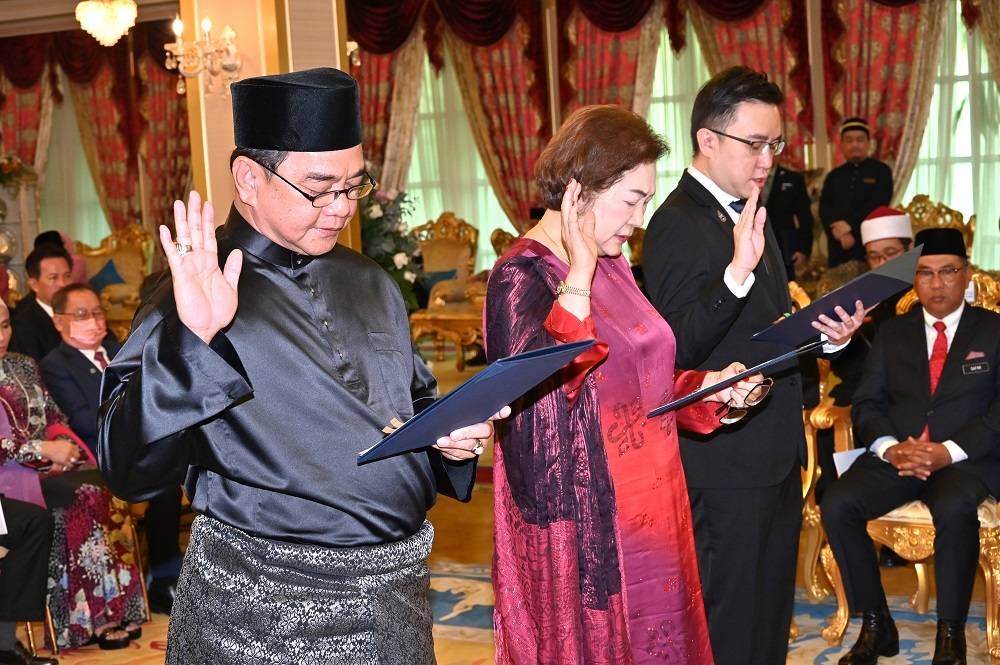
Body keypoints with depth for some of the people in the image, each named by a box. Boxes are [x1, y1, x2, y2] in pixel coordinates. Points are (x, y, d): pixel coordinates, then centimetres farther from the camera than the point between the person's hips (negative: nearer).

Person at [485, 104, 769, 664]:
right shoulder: (522, 277, -15)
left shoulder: (611, 266, 10)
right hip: (583, 521, -8)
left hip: (646, 509, 8)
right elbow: (536, 393, -31)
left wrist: (708, 386, 1)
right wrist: (580, 276, -27)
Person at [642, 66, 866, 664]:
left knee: (771, 613, 19)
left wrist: (828, 333, 1)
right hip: (725, 463, -9)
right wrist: (737, 272, -39)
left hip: (776, 455, 9)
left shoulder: (749, 216, 13)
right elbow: (678, 348, -26)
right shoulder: (678, 224, -16)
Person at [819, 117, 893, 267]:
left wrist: (849, 225, -12)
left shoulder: (881, 171, 5)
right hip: (838, 247, 3)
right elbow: (824, 209, 6)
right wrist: (838, 231, -12)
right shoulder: (834, 176, 16)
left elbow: (877, 205, -6)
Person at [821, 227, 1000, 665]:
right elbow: (867, 403, 9)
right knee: (837, 505, -25)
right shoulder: (892, 333, 17)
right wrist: (890, 447, -12)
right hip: (897, 455, 3)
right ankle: (875, 625, -11)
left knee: (953, 509, -37)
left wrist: (949, 451, -18)